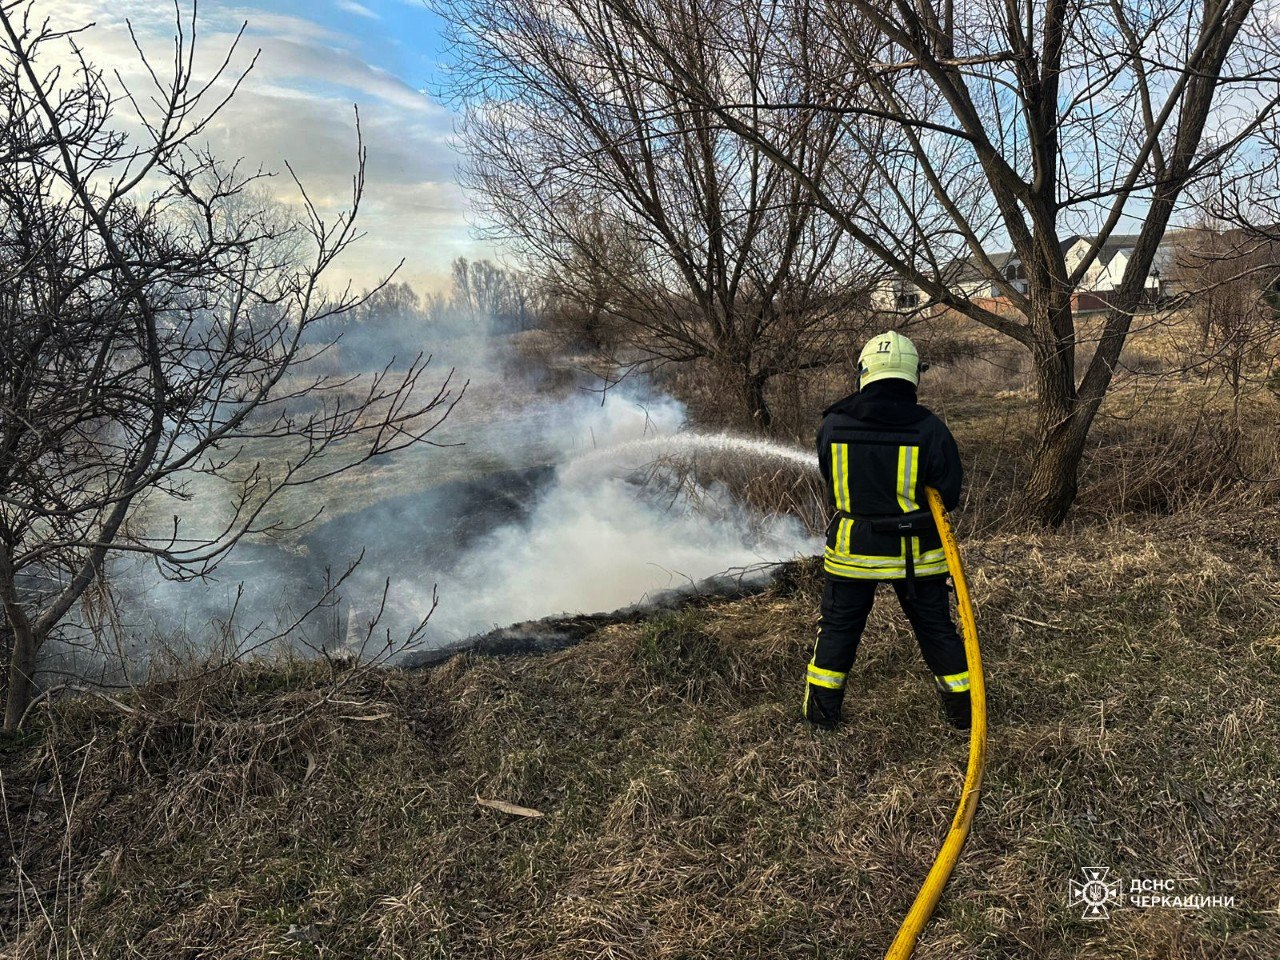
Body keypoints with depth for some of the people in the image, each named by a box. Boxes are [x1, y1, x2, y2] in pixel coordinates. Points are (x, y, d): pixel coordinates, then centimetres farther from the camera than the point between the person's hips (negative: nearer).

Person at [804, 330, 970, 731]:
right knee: (935, 627, 16)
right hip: (916, 550, 0)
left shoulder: (833, 424, -8)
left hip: (852, 546, 1)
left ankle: (822, 710, 25)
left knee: (839, 626, 15)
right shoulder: (930, 429, -14)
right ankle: (962, 708, 29)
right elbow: (948, 495, -6)